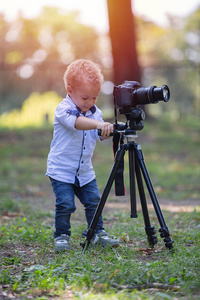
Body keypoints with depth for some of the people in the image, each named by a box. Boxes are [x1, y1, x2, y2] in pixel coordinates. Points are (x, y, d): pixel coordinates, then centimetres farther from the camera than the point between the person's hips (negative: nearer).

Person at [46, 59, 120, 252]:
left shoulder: (95, 112, 4)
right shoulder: (63, 109, -17)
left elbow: (100, 136, 3)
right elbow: (76, 122, -39)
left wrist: (107, 131, -19)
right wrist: (98, 124, -53)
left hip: (85, 171, 6)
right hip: (61, 169, -6)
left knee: (93, 201, 7)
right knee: (65, 204, -11)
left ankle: (98, 233, 22)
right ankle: (61, 236, 5)